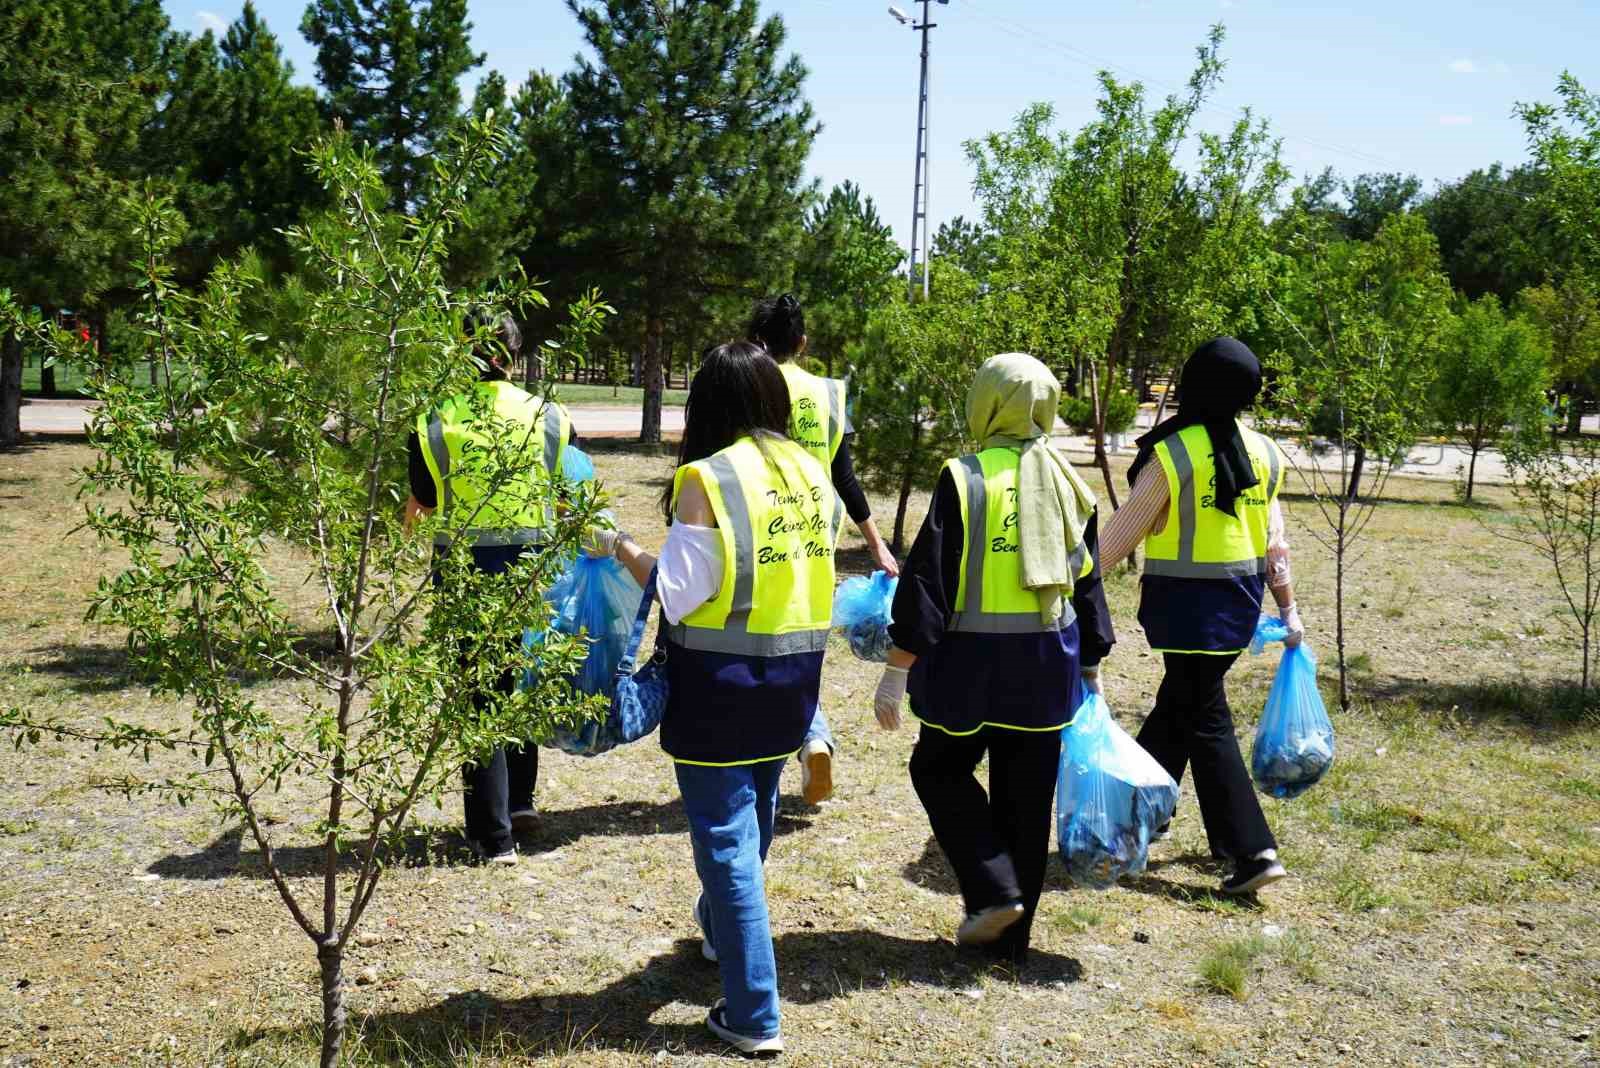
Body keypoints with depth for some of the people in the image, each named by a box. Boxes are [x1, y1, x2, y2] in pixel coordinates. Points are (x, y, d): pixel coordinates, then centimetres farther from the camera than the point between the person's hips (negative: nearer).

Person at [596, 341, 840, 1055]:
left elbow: (678, 595, -17)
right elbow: (811, 569, 8)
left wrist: (621, 550, -3)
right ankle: (720, 930, 50)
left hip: (720, 679, -7)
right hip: (793, 674, 7)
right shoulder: (812, 472, 2)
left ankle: (753, 1016, 5)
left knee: (726, 837, 2)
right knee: (754, 816, 25)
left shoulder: (707, 479, -16)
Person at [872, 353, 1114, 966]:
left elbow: (927, 577, -13)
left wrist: (898, 667, -8)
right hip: (1048, 665, 5)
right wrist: (1091, 666, 20)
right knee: (1025, 798, 12)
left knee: (940, 768, 17)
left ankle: (994, 891, 3)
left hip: (973, 662, -4)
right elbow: (1088, 581, 11)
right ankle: (1009, 939, 22)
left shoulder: (966, 478, -11)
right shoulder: (1067, 483, 5)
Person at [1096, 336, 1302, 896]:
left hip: (1188, 603, -6)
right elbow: (1274, 540, 4)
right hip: (1240, 598, 6)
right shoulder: (1261, 452, 2)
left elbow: (1121, 533, -11)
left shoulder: (1173, 454, -14)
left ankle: (1253, 851, -2)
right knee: (1176, 700, 20)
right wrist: (1288, 607, 12)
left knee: (1206, 723, 0)